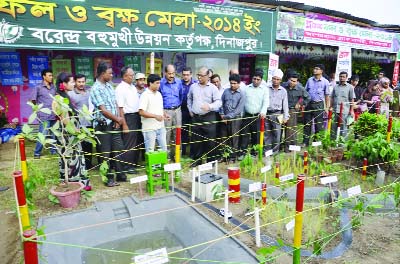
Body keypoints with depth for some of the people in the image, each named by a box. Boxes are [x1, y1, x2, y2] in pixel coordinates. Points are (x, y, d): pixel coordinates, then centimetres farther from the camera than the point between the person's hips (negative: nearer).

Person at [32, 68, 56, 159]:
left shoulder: (53, 87, 11)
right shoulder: (38, 88, -2)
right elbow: (34, 101, 2)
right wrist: (39, 110, -2)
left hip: (54, 115, 5)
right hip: (44, 116, -4)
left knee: (54, 134, 10)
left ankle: (54, 151, 24)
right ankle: (37, 153, 11)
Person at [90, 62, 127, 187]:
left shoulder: (109, 85, 8)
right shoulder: (95, 89, -14)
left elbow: (115, 104, 8)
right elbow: (103, 110, -17)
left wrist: (118, 120, -4)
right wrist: (118, 119, -7)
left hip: (114, 123, 7)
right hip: (103, 125, -7)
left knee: (118, 149, 12)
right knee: (106, 153, 5)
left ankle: (120, 174, 25)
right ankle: (109, 178, 17)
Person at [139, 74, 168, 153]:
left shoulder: (159, 94, 12)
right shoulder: (145, 95, -12)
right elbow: (141, 112, -18)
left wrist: (164, 114, 3)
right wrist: (155, 116, -23)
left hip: (161, 127, 7)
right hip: (149, 128, -7)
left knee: (163, 147, 13)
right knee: (150, 150, 2)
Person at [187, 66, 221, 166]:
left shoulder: (213, 88, -3)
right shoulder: (193, 86, 9)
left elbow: (218, 102, -8)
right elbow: (189, 99, 23)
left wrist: (210, 106, -25)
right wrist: (190, 110, 15)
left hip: (208, 117, -4)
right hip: (195, 117, 4)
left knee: (210, 141, 0)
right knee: (196, 140, 11)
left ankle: (210, 161, 14)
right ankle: (197, 160, 23)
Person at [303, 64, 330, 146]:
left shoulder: (325, 82, 0)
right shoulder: (310, 80, 7)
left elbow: (327, 95, 1)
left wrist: (327, 107, -3)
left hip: (319, 105, -3)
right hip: (309, 104, 3)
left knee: (319, 124, 2)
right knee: (307, 124, 7)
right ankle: (305, 142, 16)